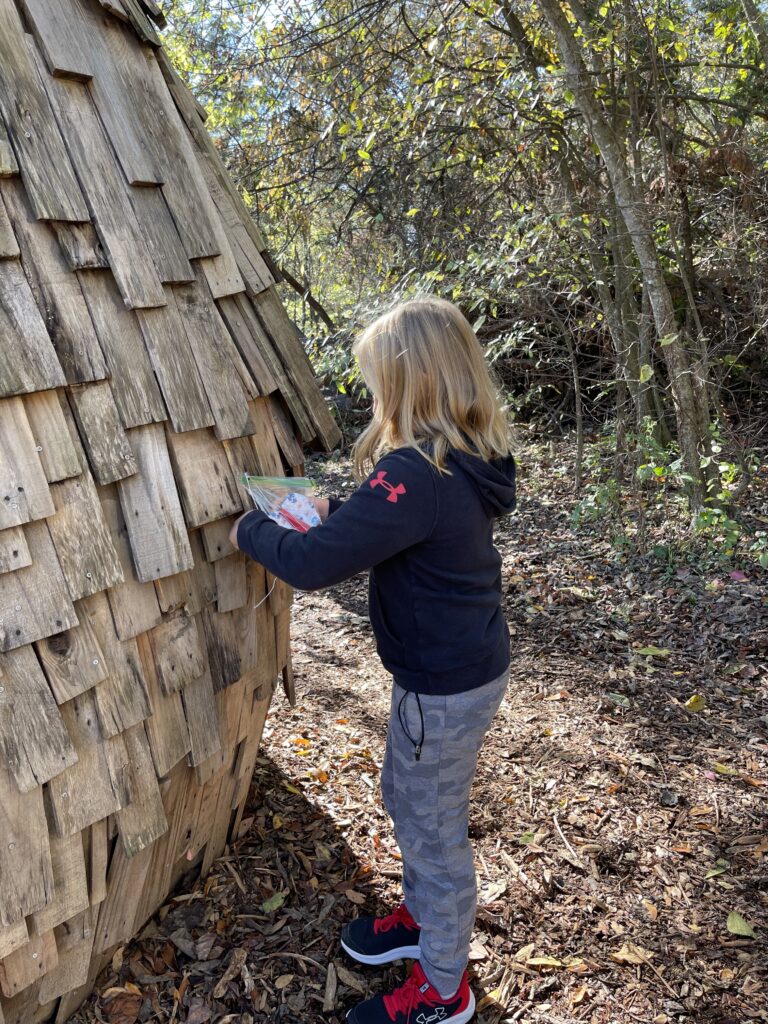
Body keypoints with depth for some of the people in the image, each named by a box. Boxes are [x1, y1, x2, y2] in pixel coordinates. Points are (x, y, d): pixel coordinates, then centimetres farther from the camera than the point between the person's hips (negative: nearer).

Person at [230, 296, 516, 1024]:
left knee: (432, 830, 11)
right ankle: (422, 916, 51)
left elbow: (312, 565, -30)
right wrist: (337, 514, 6)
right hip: (464, 666, 9)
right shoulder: (464, 459, -1)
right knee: (406, 799, 28)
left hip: (444, 688, -9)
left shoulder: (415, 474, -31)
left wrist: (250, 530, -12)